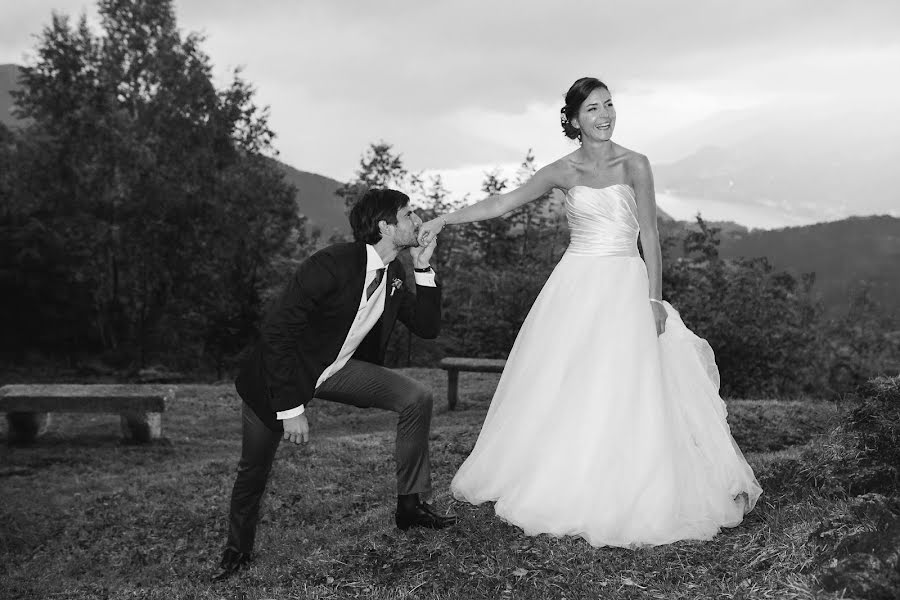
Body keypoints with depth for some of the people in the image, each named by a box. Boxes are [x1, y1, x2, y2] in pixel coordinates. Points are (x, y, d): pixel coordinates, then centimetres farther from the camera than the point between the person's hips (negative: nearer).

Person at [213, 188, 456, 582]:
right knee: (254, 469, 6)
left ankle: (410, 505, 2)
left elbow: (428, 327, 0)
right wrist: (290, 408, -29)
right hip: (280, 373, -6)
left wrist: (424, 269, -13)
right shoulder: (331, 265, -29)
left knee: (416, 398, -10)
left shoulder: (393, 273, -6)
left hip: (336, 369, 6)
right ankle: (237, 549, 34)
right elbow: (276, 331, -29)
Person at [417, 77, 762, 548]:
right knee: (564, 390, 2)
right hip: (575, 284, 2)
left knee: (626, 393, -6)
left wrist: (654, 300, -7)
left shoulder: (634, 165, -1)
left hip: (627, 286, -2)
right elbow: (502, 203, 5)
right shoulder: (564, 171, 4)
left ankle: (624, 498, 4)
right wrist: (443, 220, 0)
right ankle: (564, 487, 14)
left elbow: (649, 235, -2)